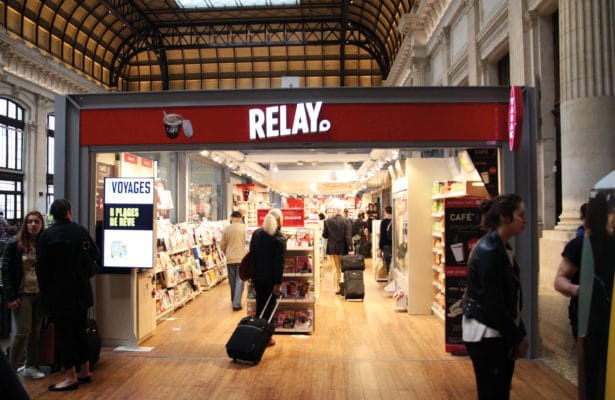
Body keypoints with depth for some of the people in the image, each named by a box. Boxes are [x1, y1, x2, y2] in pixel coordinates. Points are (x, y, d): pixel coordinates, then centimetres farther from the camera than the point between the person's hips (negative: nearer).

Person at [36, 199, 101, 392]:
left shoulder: (46, 235, -8)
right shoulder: (80, 231, -1)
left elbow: (41, 265, -7)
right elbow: (96, 256, 1)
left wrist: (44, 288, 4)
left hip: (58, 292, -3)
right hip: (80, 290, 4)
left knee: (63, 333, 3)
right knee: (79, 330, 14)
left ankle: (71, 377, 6)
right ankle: (84, 372, 22)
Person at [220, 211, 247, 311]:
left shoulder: (226, 229, -1)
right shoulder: (245, 228, -7)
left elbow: (222, 245, 3)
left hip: (230, 259, 2)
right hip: (242, 258, -2)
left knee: (232, 281, 15)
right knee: (240, 281, 3)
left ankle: (234, 301, 27)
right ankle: (236, 304, -3)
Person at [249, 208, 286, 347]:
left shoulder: (256, 233, 3)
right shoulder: (280, 237, -12)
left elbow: (251, 255, 5)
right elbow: (280, 262, -15)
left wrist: (252, 276, 11)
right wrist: (278, 283, -13)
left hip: (257, 276, 5)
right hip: (271, 277, -4)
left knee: (259, 305, 17)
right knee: (269, 307, 8)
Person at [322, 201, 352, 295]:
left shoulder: (328, 221, -5)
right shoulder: (346, 221, -12)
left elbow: (324, 235, -1)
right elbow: (348, 236, -14)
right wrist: (350, 248, -10)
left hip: (332, 248, 2)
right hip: (343, 248, -2)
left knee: (336, 268, 14)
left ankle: (337, 288, 17)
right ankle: (343, 287, 10)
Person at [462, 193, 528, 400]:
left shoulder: (502, 247, 9)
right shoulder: (489, 251, -20)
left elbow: (509, 296, 10)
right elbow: (494, 303, -20)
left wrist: (518, 333, 8)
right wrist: (517, 337, -11)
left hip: (500, 334, 9)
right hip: (486, 336, -9)